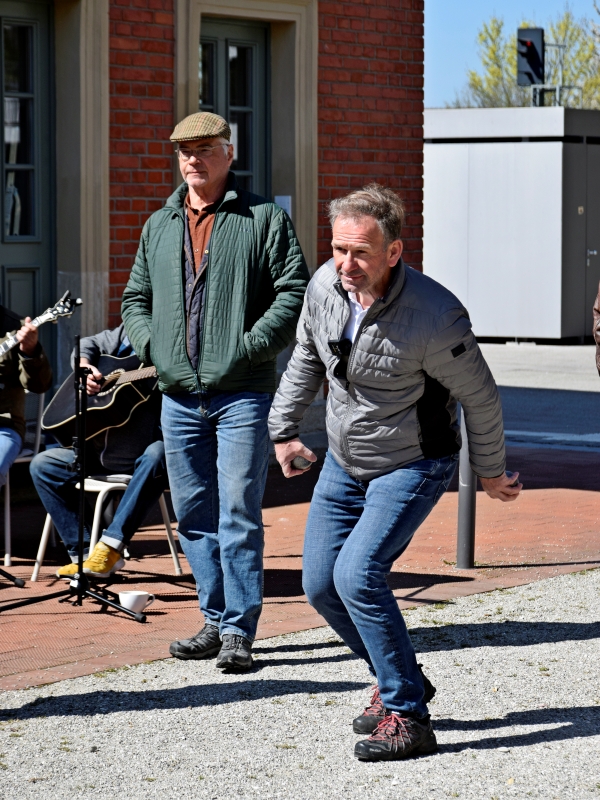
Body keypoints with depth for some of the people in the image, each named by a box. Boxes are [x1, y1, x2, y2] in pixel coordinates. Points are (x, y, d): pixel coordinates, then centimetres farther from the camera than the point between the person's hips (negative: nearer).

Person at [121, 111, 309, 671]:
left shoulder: (265, 220, 1)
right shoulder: (159, 226, 17)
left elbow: (294, 292, -5)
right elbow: (135, 297, 23)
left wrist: (251, 344, -15)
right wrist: (149, 344, 4)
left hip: (242, 395, -5)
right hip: (179, 395, 5)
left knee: (238, 514, -7)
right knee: (194, 516, 9)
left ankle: (238, 629, -3)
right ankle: (215, 620, 19)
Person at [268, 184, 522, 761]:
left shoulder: (434, 316, -29)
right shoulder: (325, 286, -12)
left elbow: (479, 396, -13)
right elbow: (306, 358, 10)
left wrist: (490, 472, -1)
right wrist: (283, 428, 17)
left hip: (413, 466, -7)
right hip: (344, 463, 7)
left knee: (357, 575, -22)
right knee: (321, 585, 7)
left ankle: (407, 717, -12)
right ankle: (398, 680, 29)